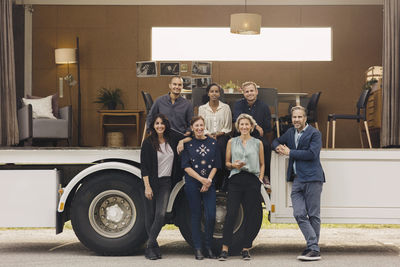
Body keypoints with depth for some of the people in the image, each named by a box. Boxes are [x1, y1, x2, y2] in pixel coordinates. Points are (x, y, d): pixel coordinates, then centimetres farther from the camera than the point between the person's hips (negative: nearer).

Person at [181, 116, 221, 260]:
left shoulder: (212, 143, 8)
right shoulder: (188, 144, 2)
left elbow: (215, 165, 6)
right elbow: (186, 166, -3)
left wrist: (208, 181, -7)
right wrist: (201, 179, -13)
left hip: (209, 183, 1)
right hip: (192, 184, -1)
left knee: (211, 216, -7)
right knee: (196, 216, 1)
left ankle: (208, 247, 7)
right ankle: (198, 249, 7)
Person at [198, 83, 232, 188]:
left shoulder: (226, 107, 12)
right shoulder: (202, 108, 15)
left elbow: (227, 127, 8)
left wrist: (218, 134, -8)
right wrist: (209, 135, -11)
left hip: (222, 136, -1)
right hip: (207, 136, 1)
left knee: (220, 145, -33)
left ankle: (219, 183, -26)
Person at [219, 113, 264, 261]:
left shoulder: (258, 143, 11)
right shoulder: (231, 142, 12)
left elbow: (262, 164, 15)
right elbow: (227, 163, 14)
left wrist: (260, 178, 2)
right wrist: (234, 165, -6)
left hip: (252, 181, 0)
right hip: (236, 180, 0)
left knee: (250, 215, 1)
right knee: (231, 214, -8)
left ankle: (246, 249, 9)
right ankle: (225, 249, -6)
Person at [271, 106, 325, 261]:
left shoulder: (314, 134, -2)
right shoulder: (290, 133, 18)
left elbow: (312, 154, -15)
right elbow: (276, 141, 35)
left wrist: (289, 152, -9)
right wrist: (278, 147, 9)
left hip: (312, 179, -6)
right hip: (297, 180, 6)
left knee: (313, 215, -1)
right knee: (299, 214, -6)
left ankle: (313, 249, 5)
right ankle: (313, 248, -5)